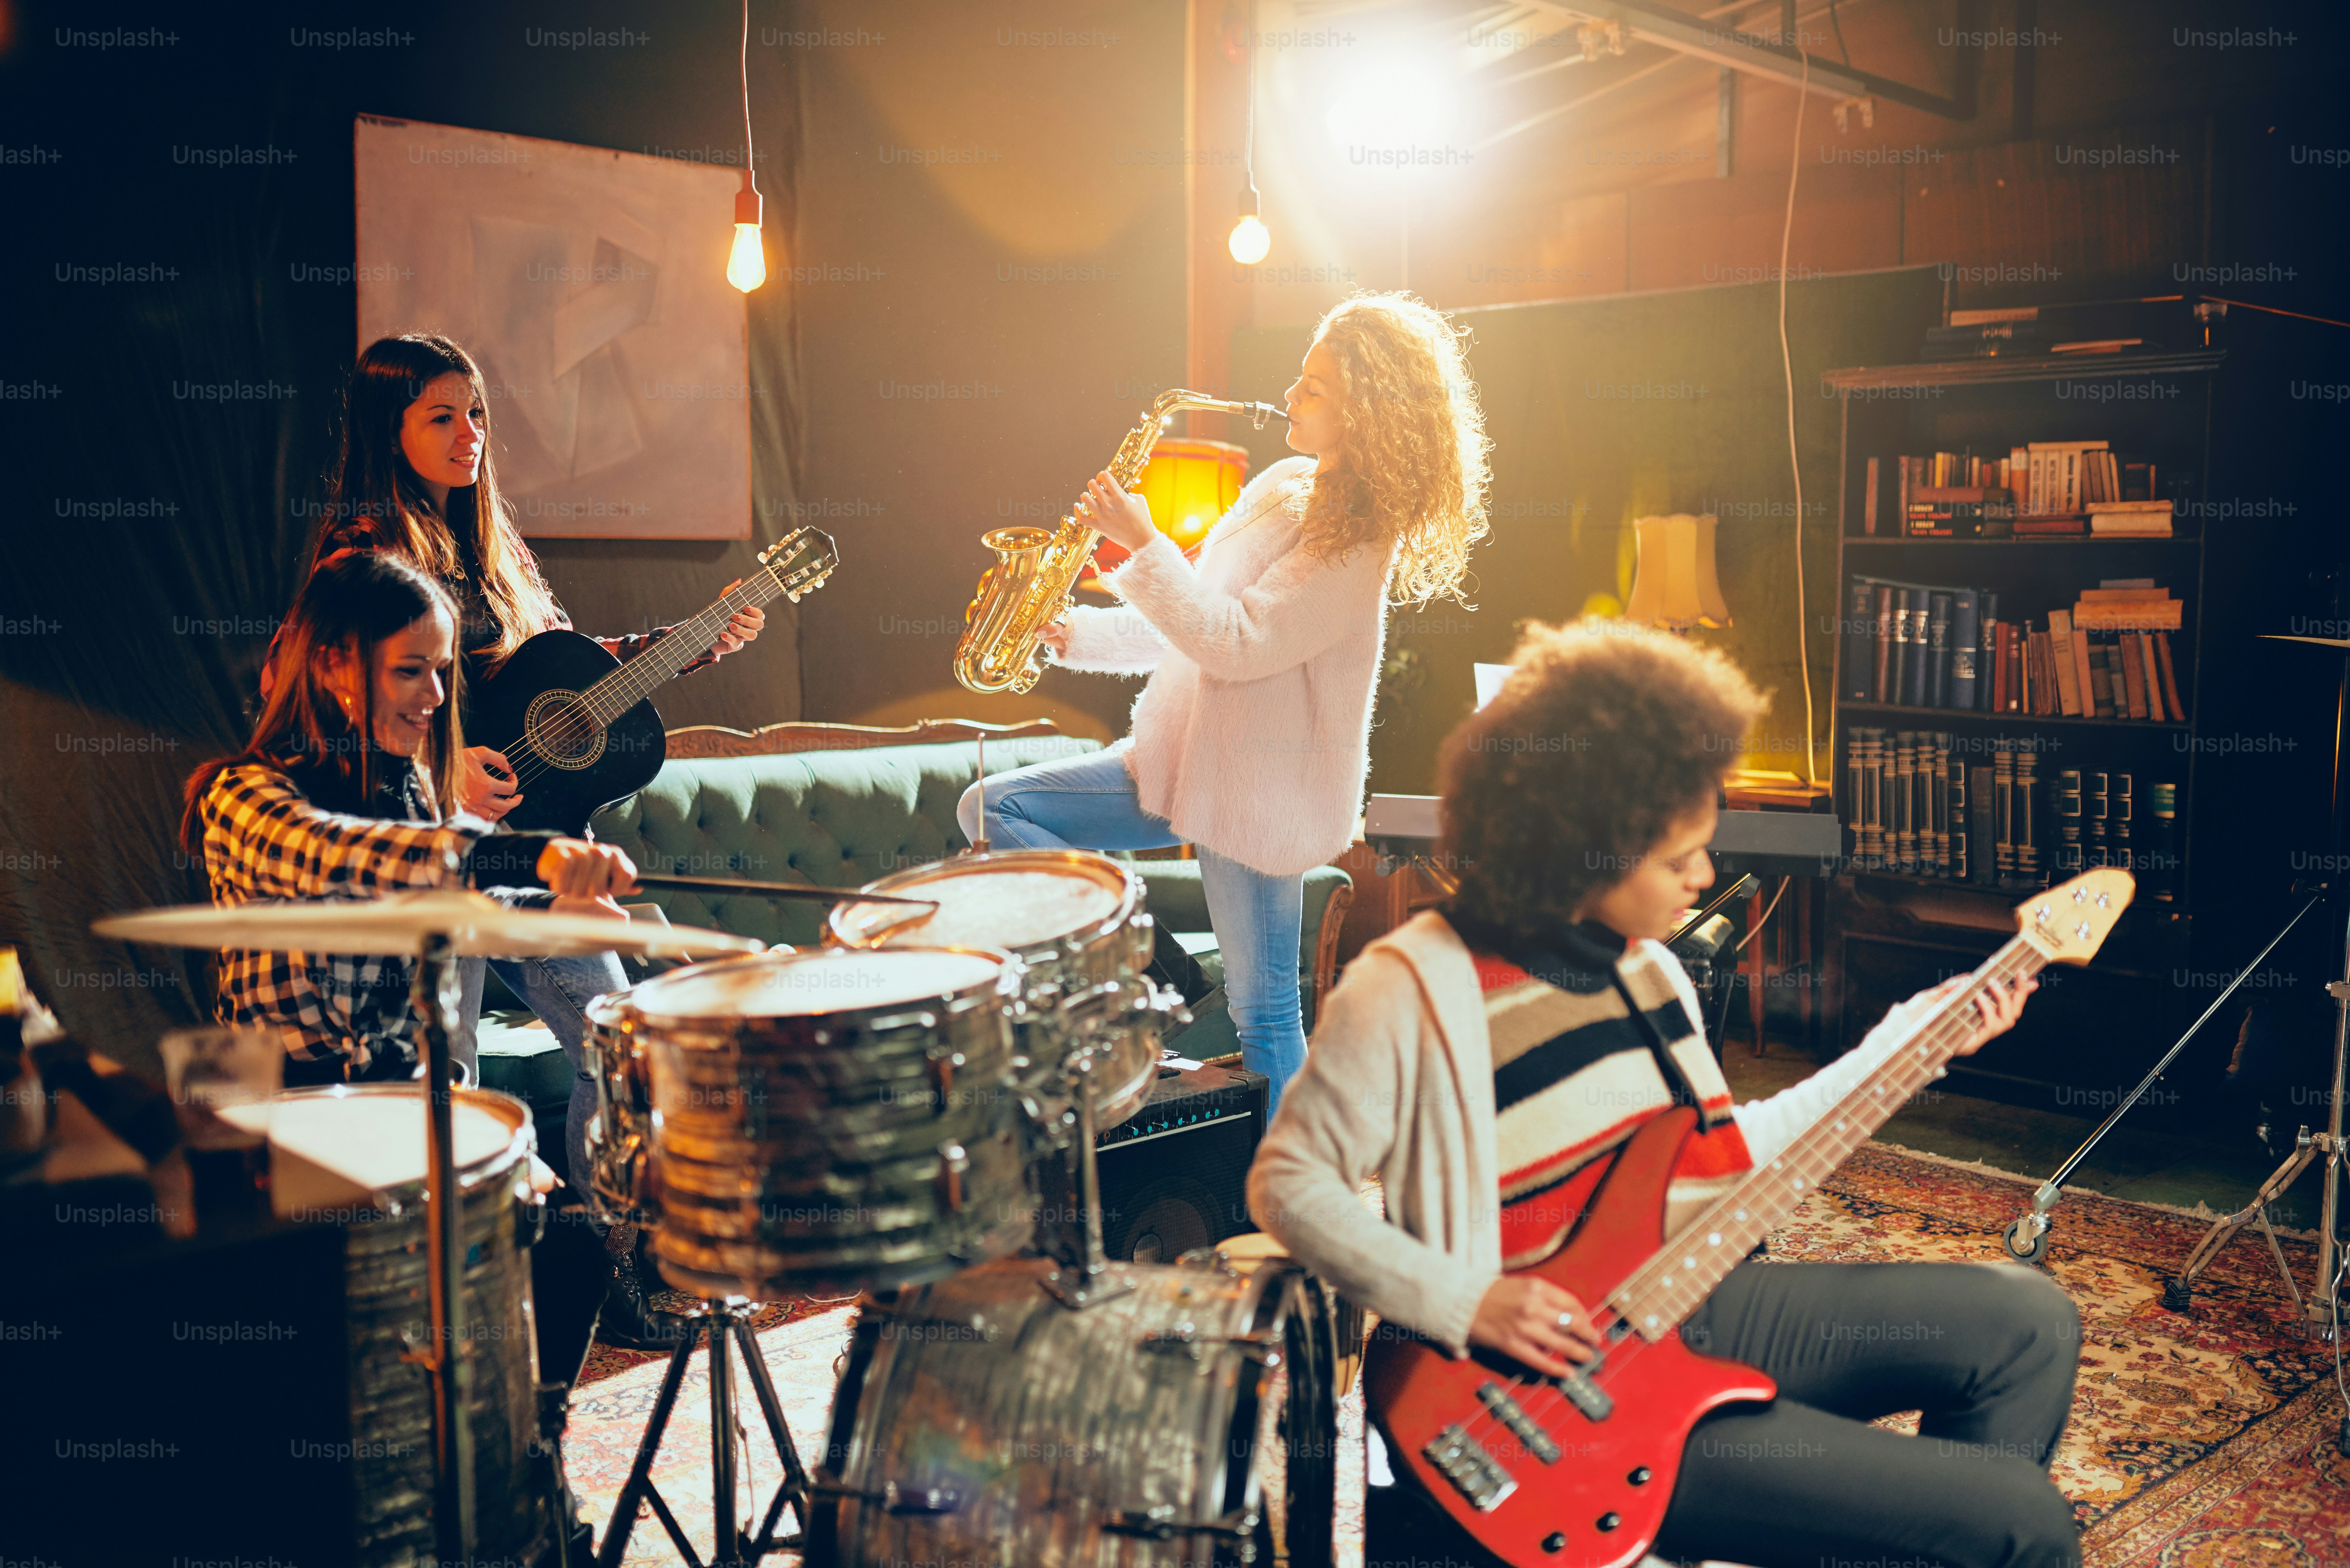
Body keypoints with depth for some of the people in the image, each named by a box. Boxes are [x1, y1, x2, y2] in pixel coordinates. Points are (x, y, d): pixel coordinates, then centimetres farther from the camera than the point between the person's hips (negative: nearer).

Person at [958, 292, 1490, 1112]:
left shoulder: (1360, 540, -17)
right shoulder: (1283, 485, 10)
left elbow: (1235, 644, -24)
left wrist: (1142, 546, -21)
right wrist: (1080, 634, 8)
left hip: (1259, 789, -9)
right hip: (1180, 755, 9)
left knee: (1264, 1015, 0)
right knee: (989, 810, 2)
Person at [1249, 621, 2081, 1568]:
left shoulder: (1643, 965, 8)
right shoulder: (1416, 989, -18)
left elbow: (1719, 1164, 14)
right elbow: (1288, 1184, -14)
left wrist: (1904, 1043, 14)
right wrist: (1467, 1302, -23)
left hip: (1690, 1305, 8)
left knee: (2028, 1325, 9)